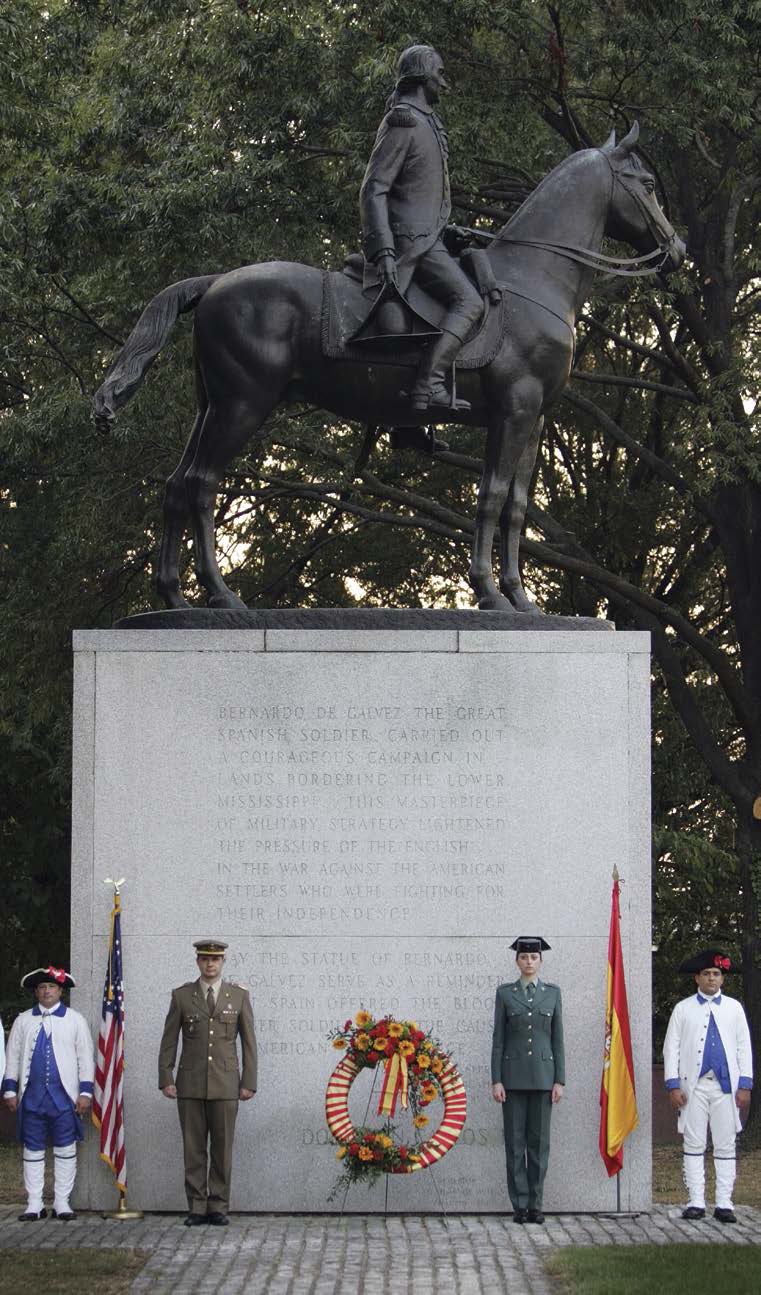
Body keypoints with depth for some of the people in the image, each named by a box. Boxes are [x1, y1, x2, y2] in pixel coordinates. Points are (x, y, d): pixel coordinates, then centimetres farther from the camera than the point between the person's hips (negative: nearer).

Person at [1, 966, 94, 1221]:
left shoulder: (75, 1020, 7)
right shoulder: (23, 1021, 10)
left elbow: (85, 1057, 6)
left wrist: (85, 1092, -1)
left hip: (64, 1095, -1)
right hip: (32, 1095, 1)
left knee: (65, 1151, 1)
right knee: (33, 1150, 3)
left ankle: (62, 1203, 7)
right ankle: (34, 1204, 8)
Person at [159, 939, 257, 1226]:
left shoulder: (239, 996, 6)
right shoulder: (182, 996, 6)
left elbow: (249, 1041, 6)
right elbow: (168, 1041, 7)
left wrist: (249, 1082, 0)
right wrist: (166, 1079, -1)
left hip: (225, 1084, 0)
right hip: (191, 1084, 0)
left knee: (222, 1148, 1)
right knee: (193, 1148, 1)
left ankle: (218, 1207, 8)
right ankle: (196, 1207, 6)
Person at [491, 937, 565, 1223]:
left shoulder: (552, 993, 6)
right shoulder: (505, 993, 4)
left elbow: (557, 1039, 6)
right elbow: (498, 1039, 2)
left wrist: (559, 1081, -1)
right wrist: (496, 1081, -5)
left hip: (542, 1076, 1)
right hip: (513, 1075, -1)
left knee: (539, 1140, 2)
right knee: (515, 1140, -1)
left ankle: (535, 1204, 7)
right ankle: (520, 1204, 3)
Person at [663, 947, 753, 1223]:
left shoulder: (734, 1008, 12)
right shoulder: (683, 1009, 9)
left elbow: (744, 1048, 10)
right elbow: (671, 1048, 6)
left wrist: (745, 1085, 1)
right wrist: (673, 1085, -4)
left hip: (726, 1086, 1)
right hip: (694, 1086, -1)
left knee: (725, 1146, 1)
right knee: (693, 1145, 0)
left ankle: (724, 1204, 3)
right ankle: (696, 1203, 3)